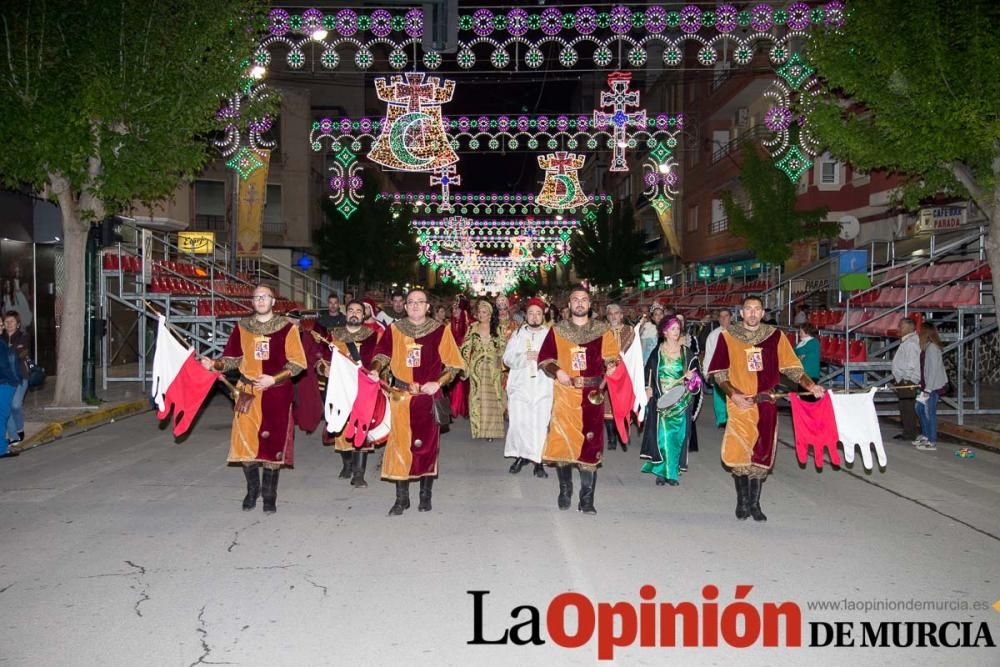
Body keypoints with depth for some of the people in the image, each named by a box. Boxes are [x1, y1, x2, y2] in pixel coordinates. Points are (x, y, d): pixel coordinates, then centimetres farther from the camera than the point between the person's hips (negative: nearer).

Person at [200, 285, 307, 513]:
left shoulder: (287, 327, -1)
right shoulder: (242, 327, 9)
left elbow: (298, 362, -3)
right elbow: (233, 357, 10)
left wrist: (274, 379, -13)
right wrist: (215, 364, -8)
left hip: (276, 394, -2)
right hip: (248, 392, 2)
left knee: (273, 443, 1)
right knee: (245, 441, 0)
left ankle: (269, 495, 14)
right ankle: (252, 489, 20)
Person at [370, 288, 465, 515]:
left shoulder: (441, 331, 4)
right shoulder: (394, 330, 8)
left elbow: (453, 364, 3)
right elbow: (382, 353, 2)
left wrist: (438, 383, -9)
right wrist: (376, 370, -18)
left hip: (428, 397, 0)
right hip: (400, 396, 1)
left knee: (428, 444, 5)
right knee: (400, 444, 0)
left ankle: (425, 495, 19)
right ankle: (401, 498, 10)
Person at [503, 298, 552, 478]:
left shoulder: (550, 335, 5)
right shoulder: (517, 334, 12)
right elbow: (507, 358, 3)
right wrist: (525, 357, -12)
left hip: (543, 386, -2)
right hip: (520, 385, 2)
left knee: (540, 423, -7)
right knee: (519, 422, -1)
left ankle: (538, 460, 0)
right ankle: (520, 456, 15)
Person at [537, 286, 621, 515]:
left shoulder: (602, 331, 9)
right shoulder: (557, 331, 9)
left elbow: (612, 357, 10)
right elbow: (544, 358, 8)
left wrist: (610, 366, -10)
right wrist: (557, 371, -9)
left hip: (592, 396, 0)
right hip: (565, 396, 0)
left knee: (590, 445, -1)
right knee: (562, 442, -1)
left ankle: (587, 498, 7)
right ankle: (565, 491, 19)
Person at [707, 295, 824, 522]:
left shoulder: (775, 336, 4)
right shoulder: (728, 336, 0)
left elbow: (791, 367, 4)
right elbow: (719, 373, 0)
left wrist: (811, 386, -10)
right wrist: (733, 394, -12)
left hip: (766, 405, 1)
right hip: (739, 405, -1)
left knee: (761, 456, 5)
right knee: (739, 456, -1)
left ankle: (754, 503, 18)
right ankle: (742, 501, 19)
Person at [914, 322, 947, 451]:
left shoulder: (932, 348, -16)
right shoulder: (926, 347, 11)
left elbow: (934, 369, -19)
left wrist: (928, 388, -18)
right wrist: (923, 386, 12)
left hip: (933, 386, -9)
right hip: (927, 385, 9)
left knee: (930, 412, -3)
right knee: (920, 408, 17)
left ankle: (932, 442, 5)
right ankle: (925, 435, 28)